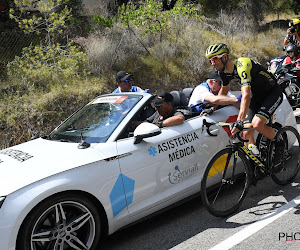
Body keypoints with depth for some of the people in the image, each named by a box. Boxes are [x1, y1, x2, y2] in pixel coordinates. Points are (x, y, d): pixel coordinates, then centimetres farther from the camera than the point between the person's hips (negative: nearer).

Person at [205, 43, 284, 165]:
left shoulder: (242, 65, -32)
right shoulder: (224, 72, -6)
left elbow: (246, 95, -44)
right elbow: (224, 90, 17)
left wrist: (239, 121, -52)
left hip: (272, 93, -7)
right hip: (256, 96, 7)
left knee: (257, 124, -28)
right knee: (247, 133, -6)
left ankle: (279, 143, 1)